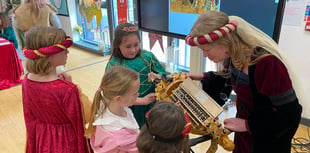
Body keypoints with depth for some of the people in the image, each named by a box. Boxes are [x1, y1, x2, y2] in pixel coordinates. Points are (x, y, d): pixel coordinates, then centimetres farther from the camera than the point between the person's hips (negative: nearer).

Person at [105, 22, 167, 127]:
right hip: (129, 111, -2)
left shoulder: (147, 56, -2)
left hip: (151, 107, 3)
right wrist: (141, 101, -19)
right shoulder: (113, 65, -10)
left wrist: (158, 77, -20)